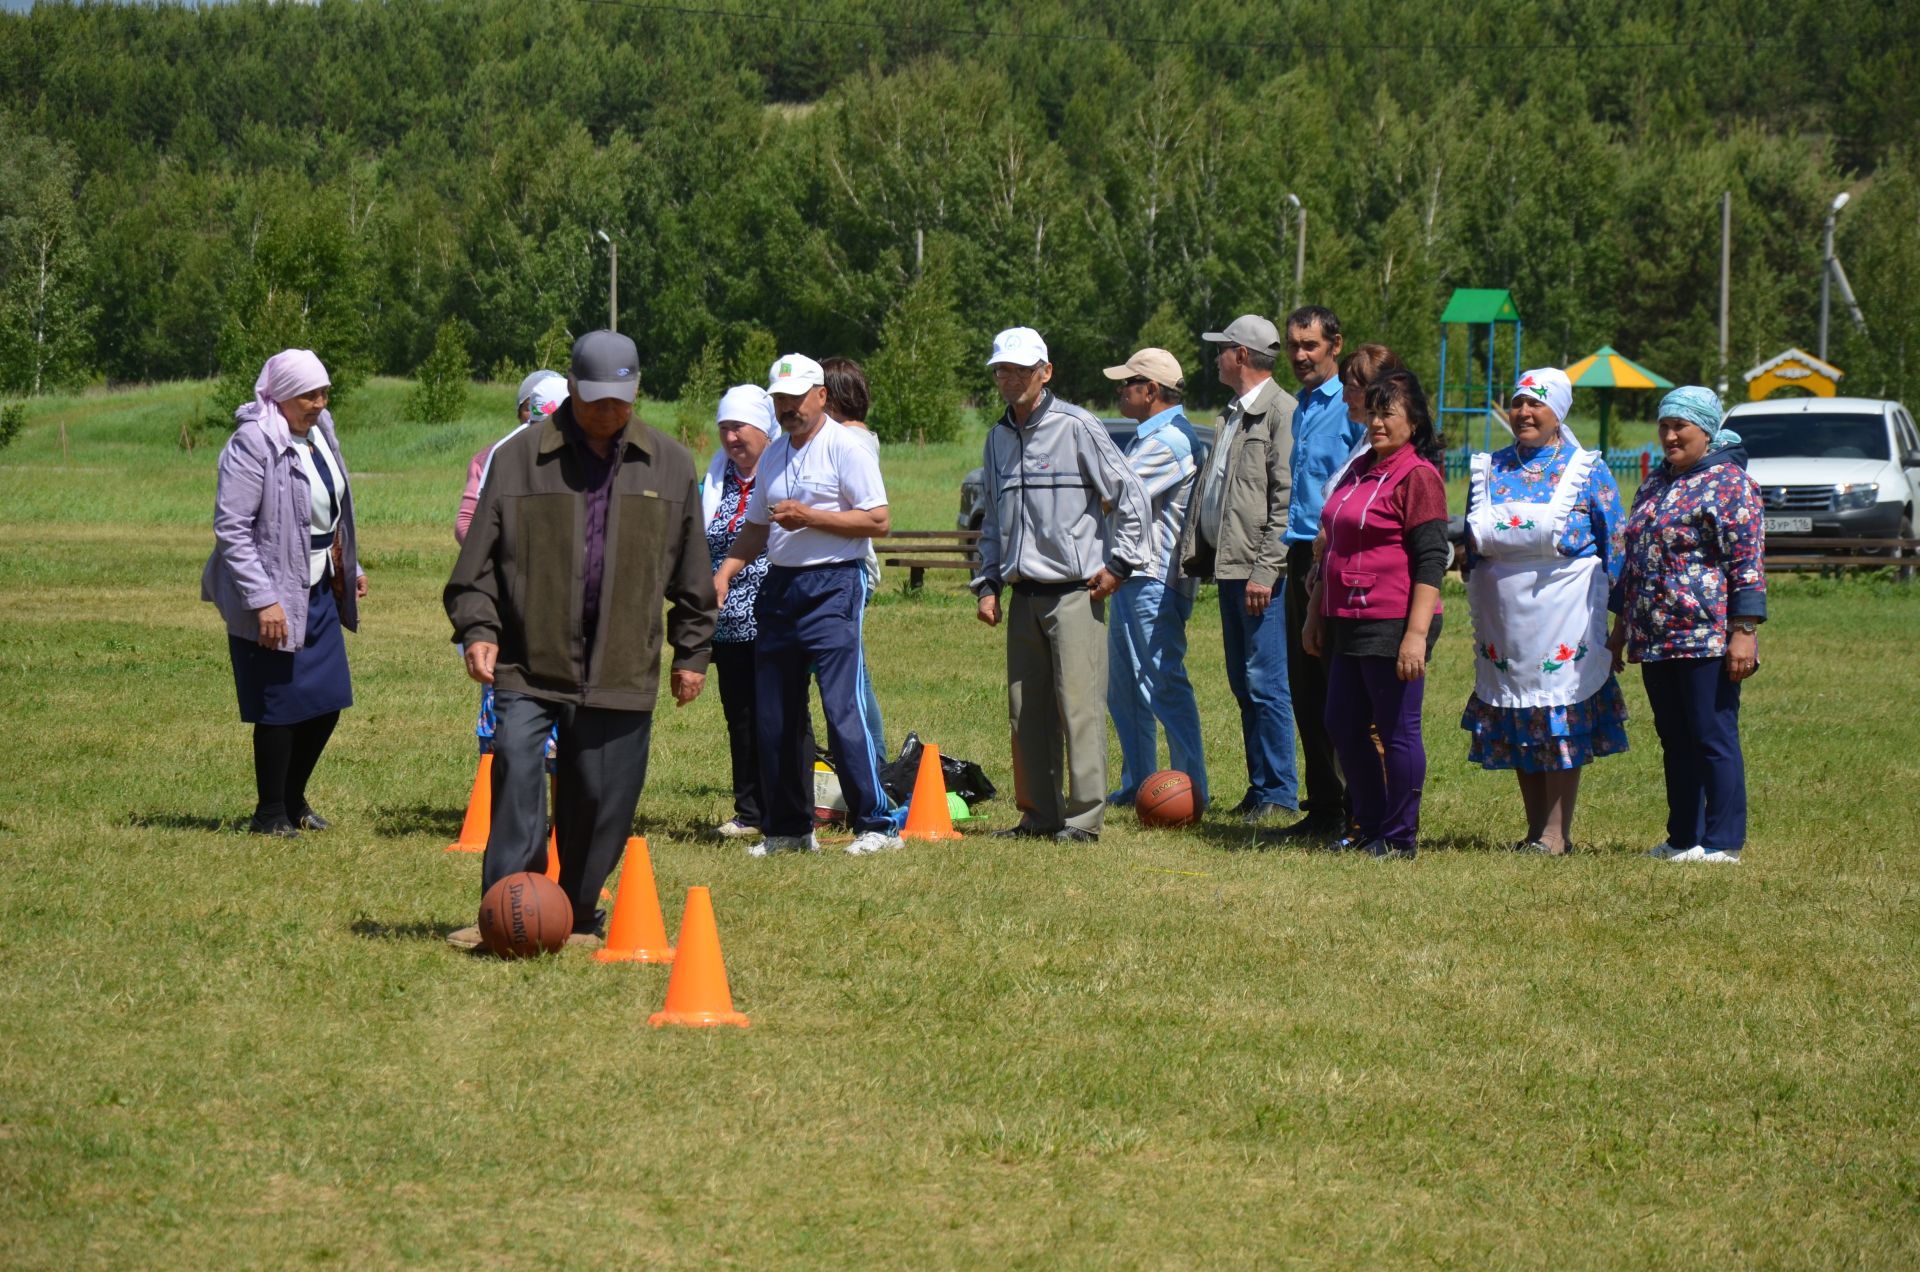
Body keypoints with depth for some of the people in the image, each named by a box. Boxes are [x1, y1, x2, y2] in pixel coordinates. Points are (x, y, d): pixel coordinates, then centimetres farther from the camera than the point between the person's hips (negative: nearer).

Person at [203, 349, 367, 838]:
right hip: (274, 600, -8)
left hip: (319, 592, 8)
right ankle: (271, 813, 14)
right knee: (281, 709, -1)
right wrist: (262, 601, -23)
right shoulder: (253, 444, -18)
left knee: (327, 701, 11)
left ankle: (293, 799, 28)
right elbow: (231, 529, -20)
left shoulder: (318, 432, 8)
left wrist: (351, 568, 22)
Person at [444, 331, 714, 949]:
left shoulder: (668, 464, 9)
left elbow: (692, 571, 17)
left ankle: (577, 918, 18)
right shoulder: (520, 458, 1)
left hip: (622, 666, 2)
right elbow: (479, 557, 4)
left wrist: (693, 652, 17)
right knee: (516, 762, -20)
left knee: (601, 800, 3)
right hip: (530, 661, -2)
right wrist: (477, 628, -8)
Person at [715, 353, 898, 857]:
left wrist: (809, 517, -16)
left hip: (833, 587, -8)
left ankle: (876, 823, -7)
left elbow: (878, 520, -12)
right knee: (774, 717, 7)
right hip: (779, 587, 8)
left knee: (843, 710, -12)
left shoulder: (845, 447, -6)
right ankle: (788, 828, 15)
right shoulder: (774, 455, 16)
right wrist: (724, 572, 10)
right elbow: (757, 527, 24)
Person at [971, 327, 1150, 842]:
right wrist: (987, 583, 16)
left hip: (1074, 591, -7)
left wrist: (1118, 563, -7)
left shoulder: (1076, 427, -6)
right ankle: (1038, 813, 14)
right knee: (1025, 710, 7)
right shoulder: (999, 437, 15)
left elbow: (1130, 494, -4)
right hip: (1024, 594, 7)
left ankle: (1084, 816, -7)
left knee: (1078, 703, -9)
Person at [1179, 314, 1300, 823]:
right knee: (1243, 683, 11)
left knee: (1265, 683, -8)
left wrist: (1265, 570, -21)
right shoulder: (1234, 414, 19)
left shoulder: (1281, 411, -11)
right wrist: (1195, 552, 13)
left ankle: (1279, 792, -3)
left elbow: (1286, 498, -17)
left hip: (1261, 572, -10)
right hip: (1229, 567, 10)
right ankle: (1260, 786, 17)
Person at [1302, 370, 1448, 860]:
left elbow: (1431, 562, -16)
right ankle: (1369, 826, 24)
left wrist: (1417, 634, -22)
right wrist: (1317, 612, 23)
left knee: (1397, 731, -1)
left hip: (1393, 628, -9)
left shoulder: (1418, 477, -10)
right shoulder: (1357, 469, 15)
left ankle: (1400, 838, 8)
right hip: (1349, 625, 9)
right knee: (1343, 727, 12)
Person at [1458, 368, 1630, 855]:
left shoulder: (1587, 470, 0)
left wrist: (1615, 609, -5)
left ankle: (1556, 833, -2)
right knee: (1517, 725, 7)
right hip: (1503, 611, 5)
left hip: (1564, 611, -4)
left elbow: (1615, 542, 0)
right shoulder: (1489, 469, 12)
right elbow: (1471, 543, 17)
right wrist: (1477, 605, 14)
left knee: (1562, 719, -5)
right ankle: (1534, 829, 14)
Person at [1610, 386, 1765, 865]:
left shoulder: (1730, 484, -6)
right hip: (1655, 640, 8)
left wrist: (1744, 631, -18)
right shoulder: (1656, 483, 17)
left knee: (1714, 740, -5)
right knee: (1675, 742, 11)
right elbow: (1634, 558, 24)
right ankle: (1683, 839, 17)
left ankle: (1722, 843, -1)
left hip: (1707, 640, -8)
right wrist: (1622, 624, 22)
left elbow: (1747, 563, -12)